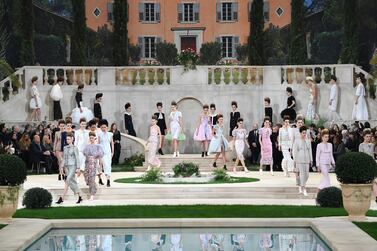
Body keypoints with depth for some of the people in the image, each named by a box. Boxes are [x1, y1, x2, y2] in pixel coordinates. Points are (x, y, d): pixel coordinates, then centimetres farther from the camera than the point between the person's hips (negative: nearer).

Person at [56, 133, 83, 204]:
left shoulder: (75, 148, -6)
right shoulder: (65, 148, 12)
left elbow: (77, 158, -7)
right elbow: (64, 158, 16)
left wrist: (78, 168, -10)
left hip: (72, 166, -7)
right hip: (67, 166, 7)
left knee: (67, 182, -15)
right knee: (73, 182, 9)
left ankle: (62, 198, -18)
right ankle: (80, 197, 18)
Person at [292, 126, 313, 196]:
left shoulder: (308, 141, 10)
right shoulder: (297, 141, -1)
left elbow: (310, 151, 14)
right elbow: (294, 151, -1)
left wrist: (311, 160, 11)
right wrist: (295, 161, -4)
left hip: (307, 160, 4)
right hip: (300, 160, -4)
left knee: (307, 174, 2)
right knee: (302, 174, -6)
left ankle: (300, 186, 24)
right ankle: (304, 189, 0)